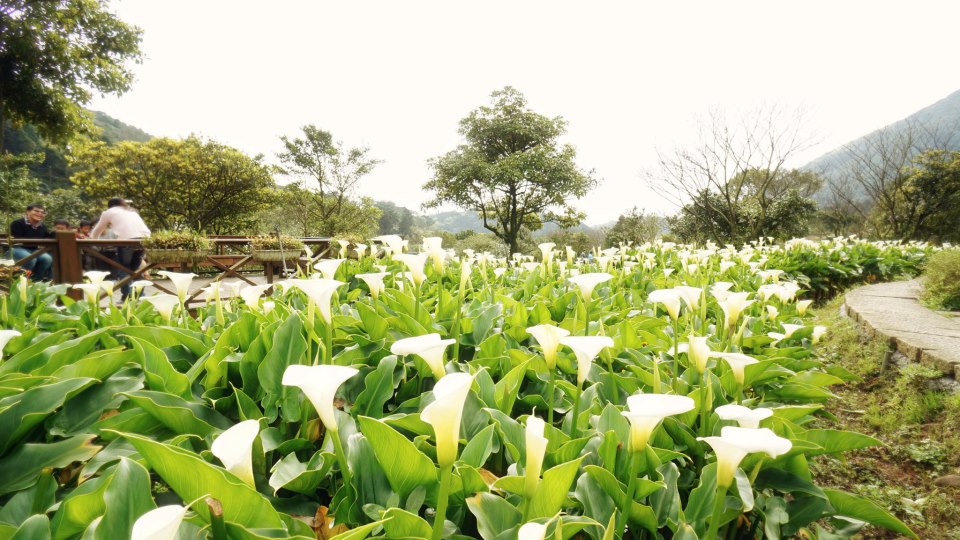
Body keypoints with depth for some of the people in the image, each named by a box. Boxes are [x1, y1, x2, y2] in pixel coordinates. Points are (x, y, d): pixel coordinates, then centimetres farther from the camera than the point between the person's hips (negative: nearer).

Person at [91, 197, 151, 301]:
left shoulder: (108, 212, 23)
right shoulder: (132, 211, 34)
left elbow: (96, 232, 33)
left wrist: (92, 238, 54)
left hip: (127, 240, -4)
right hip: (144, 238, 4)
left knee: (122, 269, 9)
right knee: (135, 268, 19)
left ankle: (126, 298, 1)